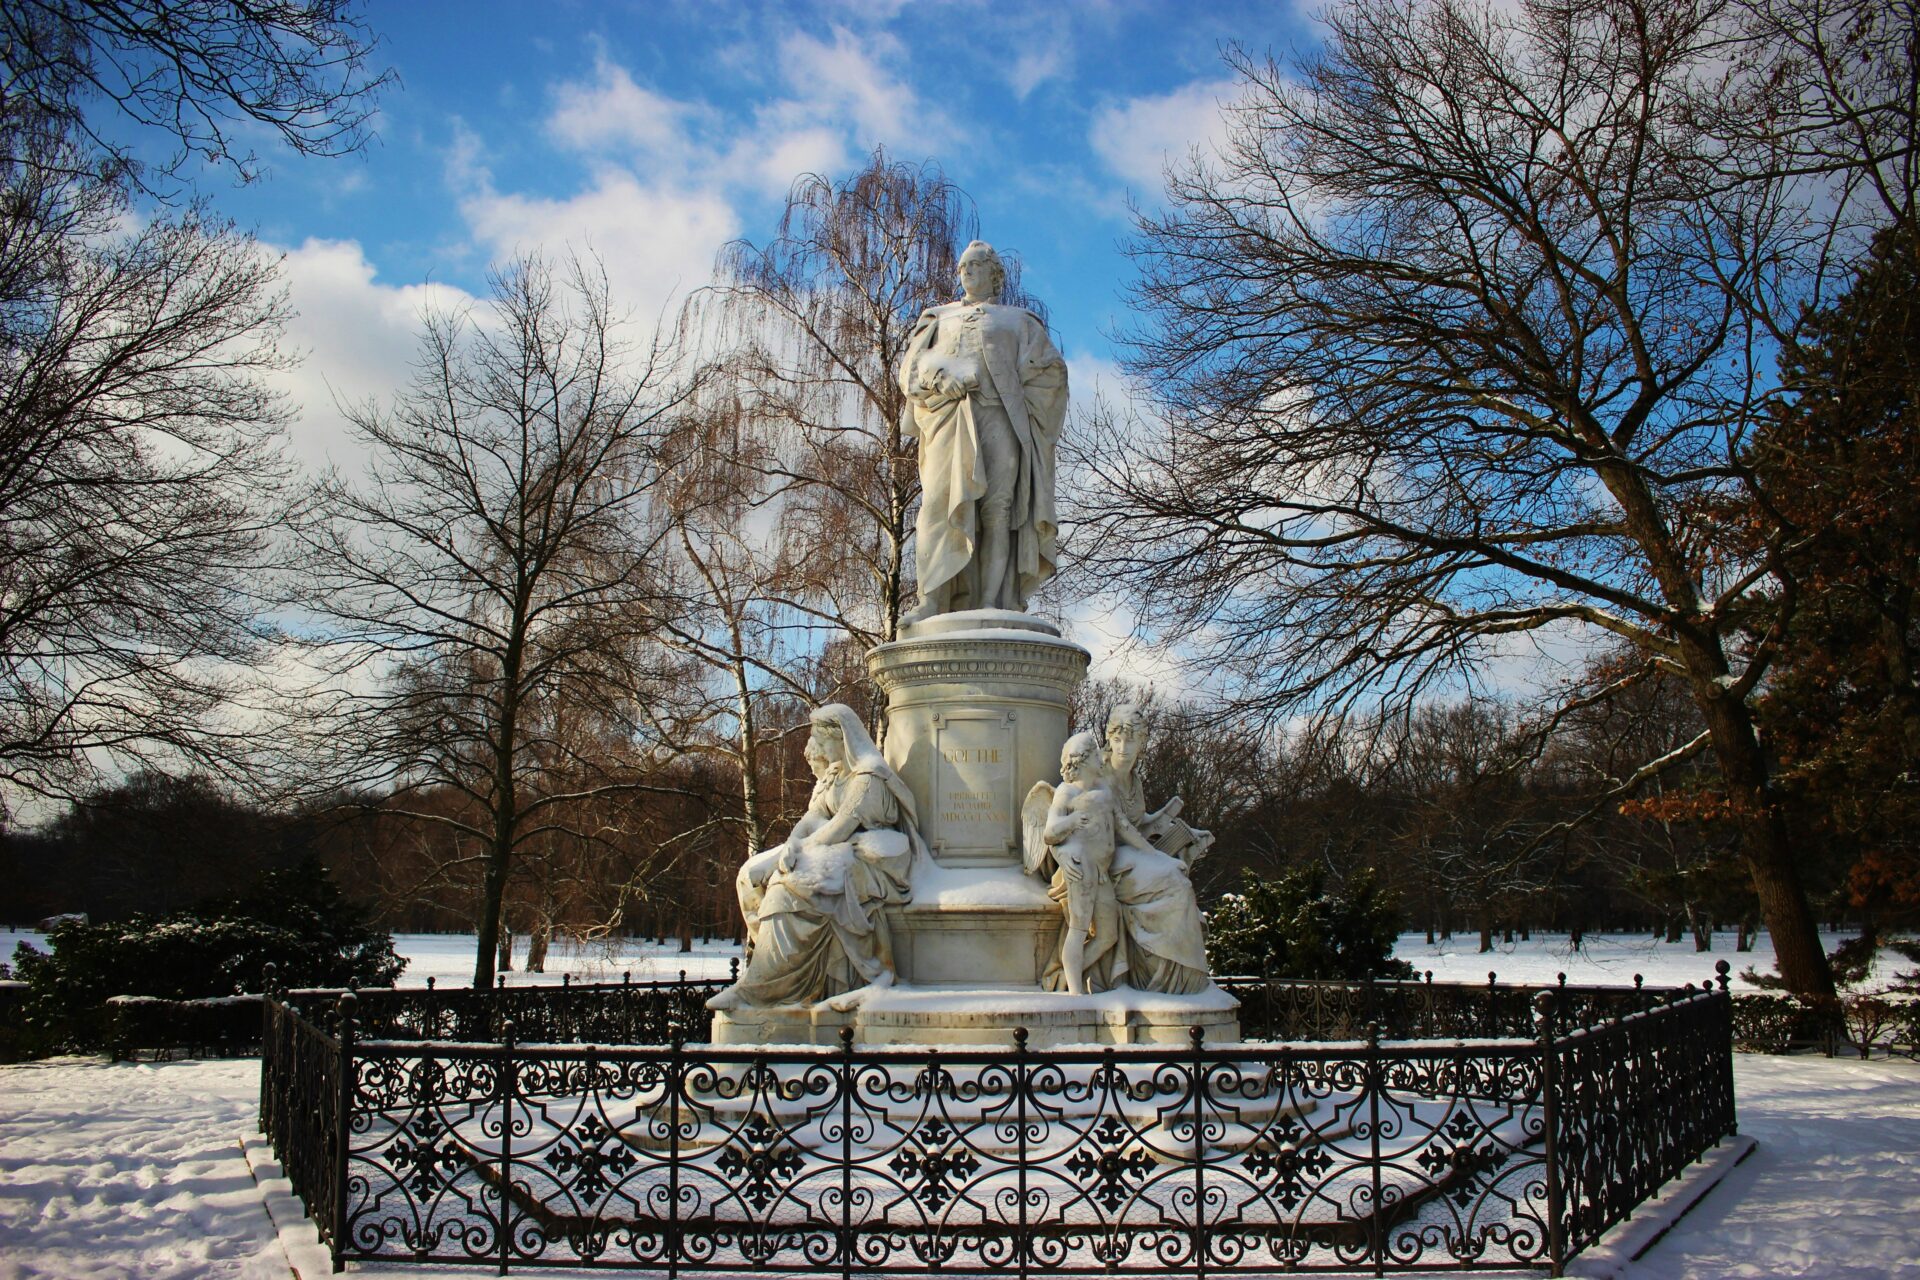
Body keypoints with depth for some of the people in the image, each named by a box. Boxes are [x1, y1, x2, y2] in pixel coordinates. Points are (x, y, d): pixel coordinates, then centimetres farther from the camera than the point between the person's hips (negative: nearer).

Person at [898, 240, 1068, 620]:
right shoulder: (939, 319, 29)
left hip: (1000, 418, -1)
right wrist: (942, 377, -8)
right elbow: (911, 365, 13)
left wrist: (1017, 405, -2)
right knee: (940, 501, -17)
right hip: (949, 419, 1)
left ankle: (992, 603, -22)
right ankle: (931, 601, -26)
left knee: (998, 508, -14)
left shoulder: (1017, 320, 25)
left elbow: (1048, 371, 13)